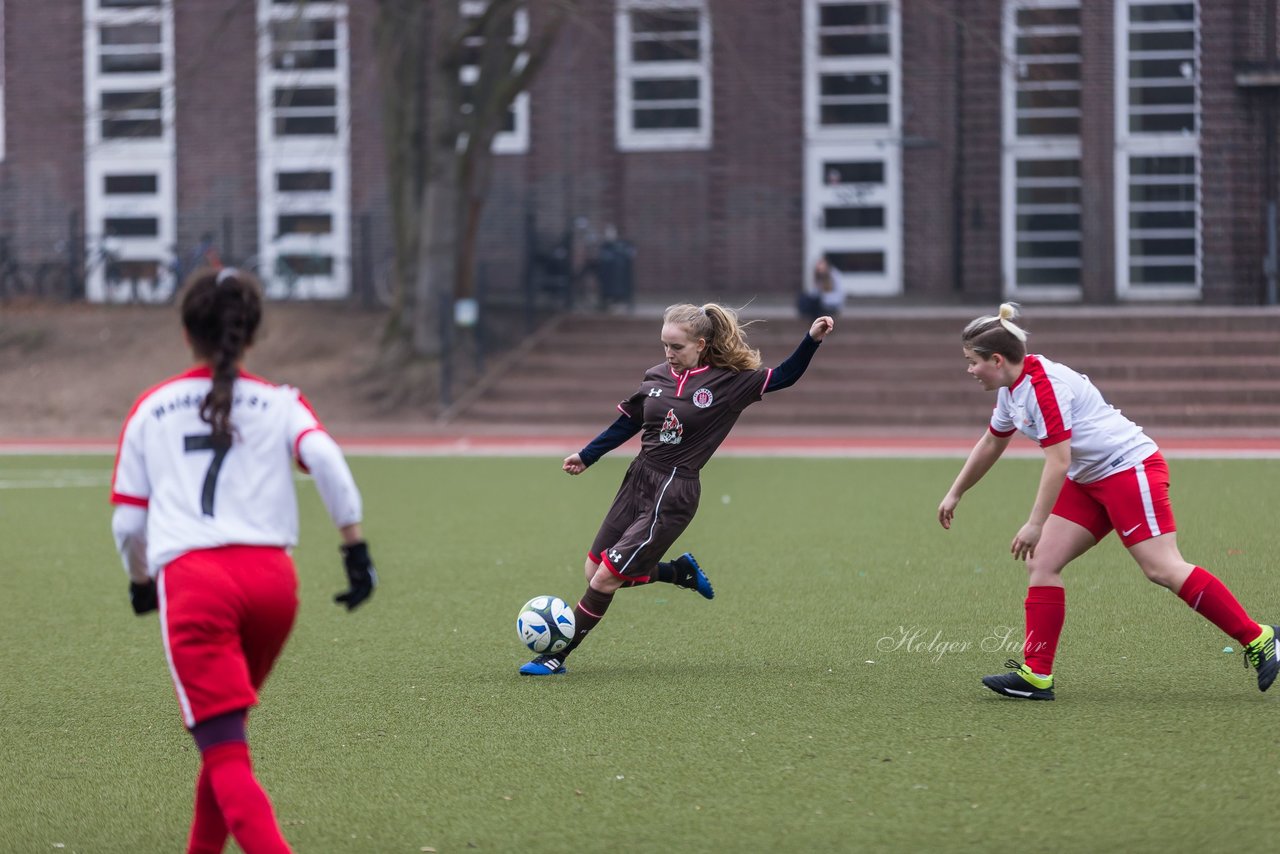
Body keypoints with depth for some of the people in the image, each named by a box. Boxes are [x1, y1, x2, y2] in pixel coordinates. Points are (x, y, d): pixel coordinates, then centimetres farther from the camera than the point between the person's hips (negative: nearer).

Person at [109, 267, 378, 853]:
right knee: (226, 728, 26)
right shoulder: (280, 404, 15)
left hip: (190, 579, -2)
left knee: (225, 753, -9)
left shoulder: (151, 409, 17)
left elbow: (127, 520, 17)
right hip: (272, 575, 2)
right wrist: (356, 546, -1)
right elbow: (326, 460, -5)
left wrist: (140, 580, 35)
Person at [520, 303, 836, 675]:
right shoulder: (656, 376, 4)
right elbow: (627, 423, 16)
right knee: (594, 572, 8)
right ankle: (680, 571, 28)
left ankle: (557, 656, 4)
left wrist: (812, 339, -15)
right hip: (638, 480, 6)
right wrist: (585, 457, 13)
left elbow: (784, 376, -1)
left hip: (674, 494, -6)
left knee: (606, 578, -8)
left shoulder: (730, 382, -8)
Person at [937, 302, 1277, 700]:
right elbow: (990, 444, 27)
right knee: (1041, 562, 0)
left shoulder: (1044, 384, -21)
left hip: (1130, 466, -10)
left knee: (1164, 569, -16)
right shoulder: (1012, 388, 9)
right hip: (1089, 480, 10)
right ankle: (1036, 675, 0)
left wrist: (1035, 524, -24)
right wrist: (955, 493, 34)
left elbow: (1058, 461, -25)